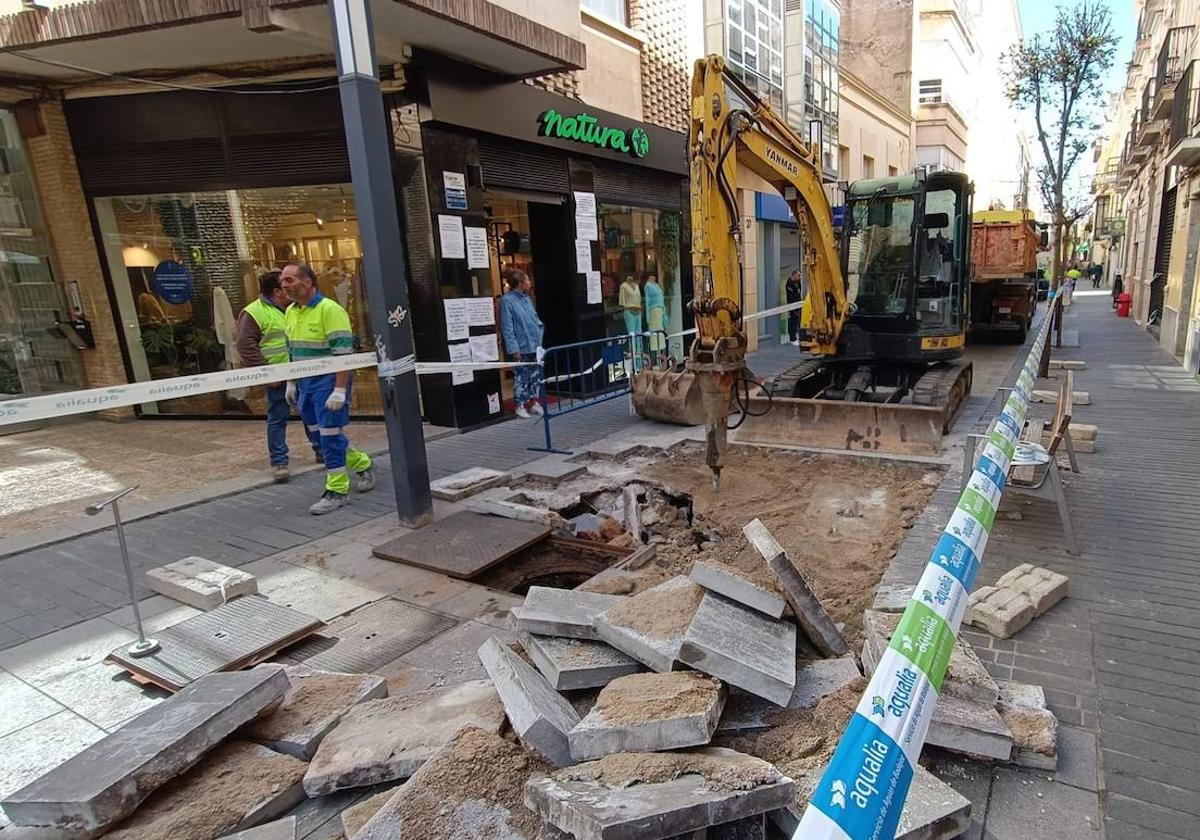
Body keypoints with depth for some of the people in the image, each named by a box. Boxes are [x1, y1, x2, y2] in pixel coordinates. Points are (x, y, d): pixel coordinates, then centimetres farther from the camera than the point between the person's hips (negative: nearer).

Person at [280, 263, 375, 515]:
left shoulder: (329, 309, -14)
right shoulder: (290, 312, 11)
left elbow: (343, 354, -19)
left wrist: (339, 390, -23)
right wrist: (291, 383, 18)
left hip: (328, 382, -8)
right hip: (305, 384, 8)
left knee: (330, 435, -4)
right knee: (317, 436, 13)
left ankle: (336, 490, 8)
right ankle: (362, 464, 31)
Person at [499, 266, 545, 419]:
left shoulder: (527, 298, 10)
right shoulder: (506, 300, -11)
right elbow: (507, 327, -14)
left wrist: (540, 329, 7)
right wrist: (514, 348, -18)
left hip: (535, 345, 7)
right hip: (521, 347, -7)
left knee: (536, 375, 13)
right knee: (521, 376, 2)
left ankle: (535, 402, 25)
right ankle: (520, 406, 13)